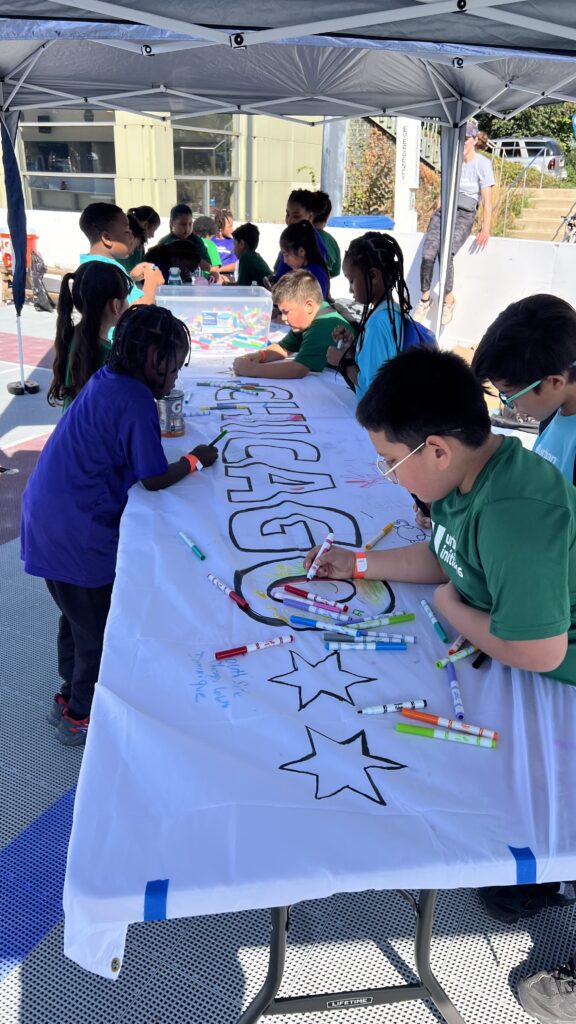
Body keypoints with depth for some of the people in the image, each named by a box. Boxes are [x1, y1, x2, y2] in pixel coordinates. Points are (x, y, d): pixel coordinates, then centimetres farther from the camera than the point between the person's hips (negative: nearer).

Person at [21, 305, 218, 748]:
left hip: (49, 520, 9)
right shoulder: (136, 401, -20)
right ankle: (81, 718, 30)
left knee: (79, 617, 25)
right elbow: (155, 479, -14)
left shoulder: (108, 379, 6)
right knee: (99, 631, 11)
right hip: (76, 533, -9)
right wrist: (196, 460, 1)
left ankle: (71, 698, 44)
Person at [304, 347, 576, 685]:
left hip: (548, 681, -7)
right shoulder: (462, 475, -4)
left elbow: (537, 654, -33)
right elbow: (447, 558, 12)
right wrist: (356, 564, 7)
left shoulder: (512, 513, -32)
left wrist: (448, 605, -17)